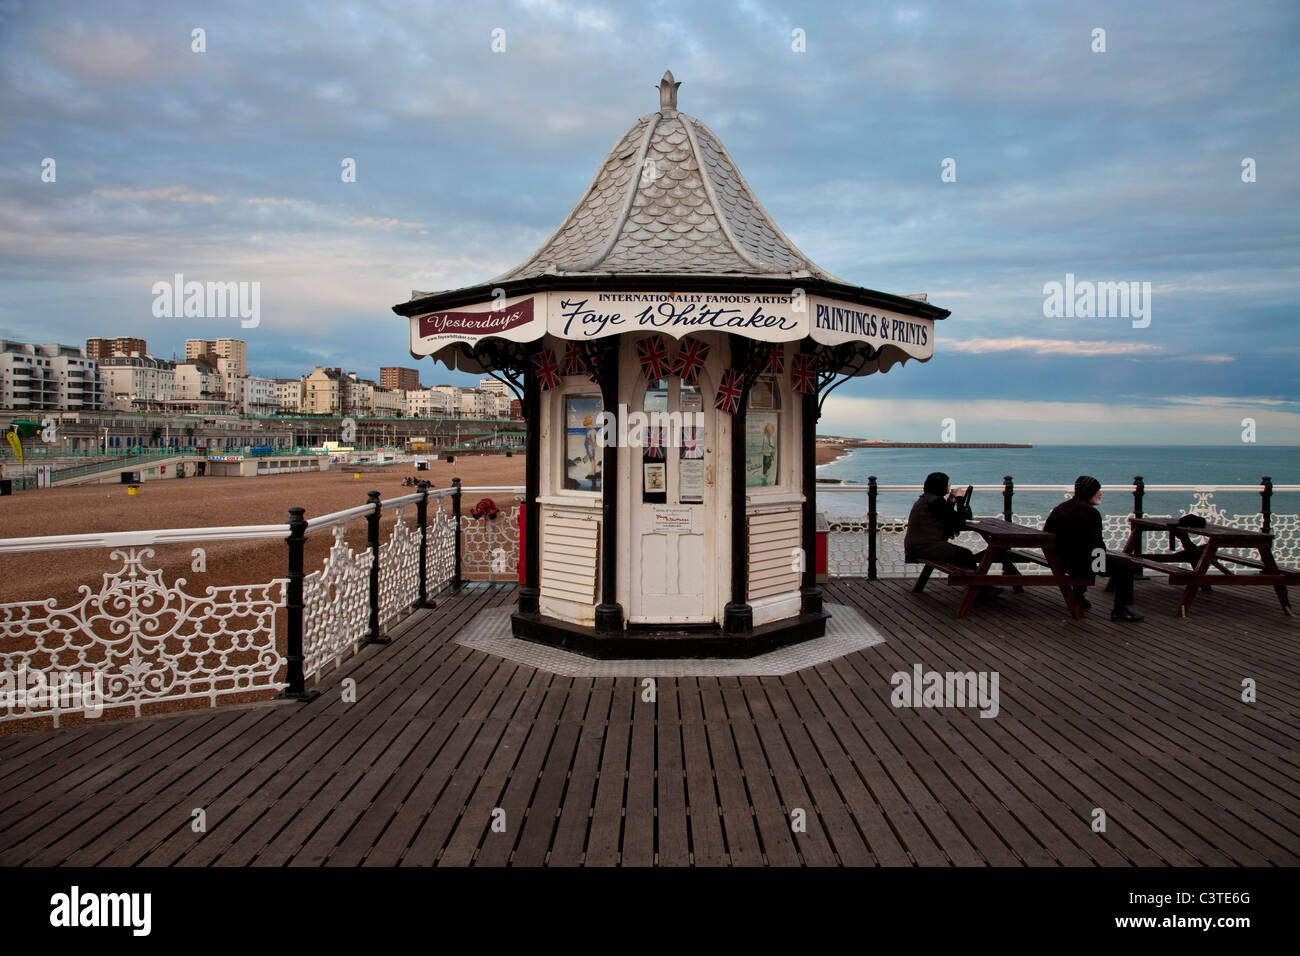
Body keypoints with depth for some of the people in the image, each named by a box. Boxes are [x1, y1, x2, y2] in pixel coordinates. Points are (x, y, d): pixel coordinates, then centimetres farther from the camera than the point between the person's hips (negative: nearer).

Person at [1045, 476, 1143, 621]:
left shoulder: (1059, 508, 10)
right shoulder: (1091, 512, -14)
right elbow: (1097, 544, -14)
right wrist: (1103, 558, 6)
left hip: (1060, 561, 9)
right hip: (1082, 562, -9)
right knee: (1125, 565, 0)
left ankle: (1078, 598, 44)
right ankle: (1119, 610, -1)